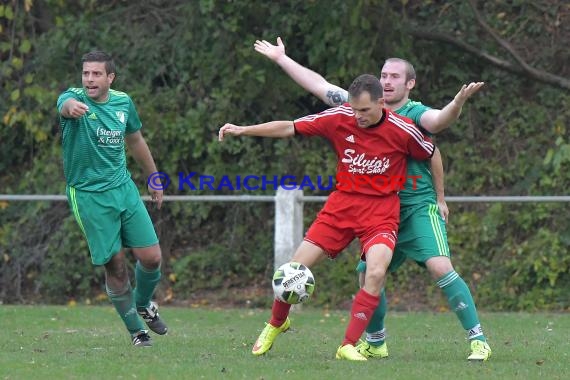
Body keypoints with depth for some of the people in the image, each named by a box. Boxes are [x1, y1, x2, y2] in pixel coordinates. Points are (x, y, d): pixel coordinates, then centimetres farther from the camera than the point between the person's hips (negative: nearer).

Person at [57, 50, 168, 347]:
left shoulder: (123, 102, 3)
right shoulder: (73, 98, -13)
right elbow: (66, 105, -39)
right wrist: (72, 107, -64)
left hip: (123, 188, 4)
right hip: (88, 195, -4)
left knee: (151, 257, -1)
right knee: (115, 264, -3)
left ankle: (143, 304, 30)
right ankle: (136, 329, 15)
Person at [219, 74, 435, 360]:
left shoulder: (402, 130, -13)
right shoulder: (340, 118, -10)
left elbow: (432, 154, 5)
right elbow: (290, 128, -4)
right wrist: (243, 130, -9)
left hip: (381, 211, -2)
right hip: (341, 205, 2)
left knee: (376, 272, -26)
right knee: (296, 267, -3)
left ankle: (349, 346, -15)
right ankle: (276, 324, 26)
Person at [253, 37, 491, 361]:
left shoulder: (415, 114, -10)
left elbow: (439, 120, -33)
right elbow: (320, 86, 14)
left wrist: (459, 102, -55)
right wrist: (281, 58, 19)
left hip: (419, 206, -6)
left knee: (440, 266, -21)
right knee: (368, 274, 5)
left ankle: (478, 340, -17)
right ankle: (375, 343, 27)